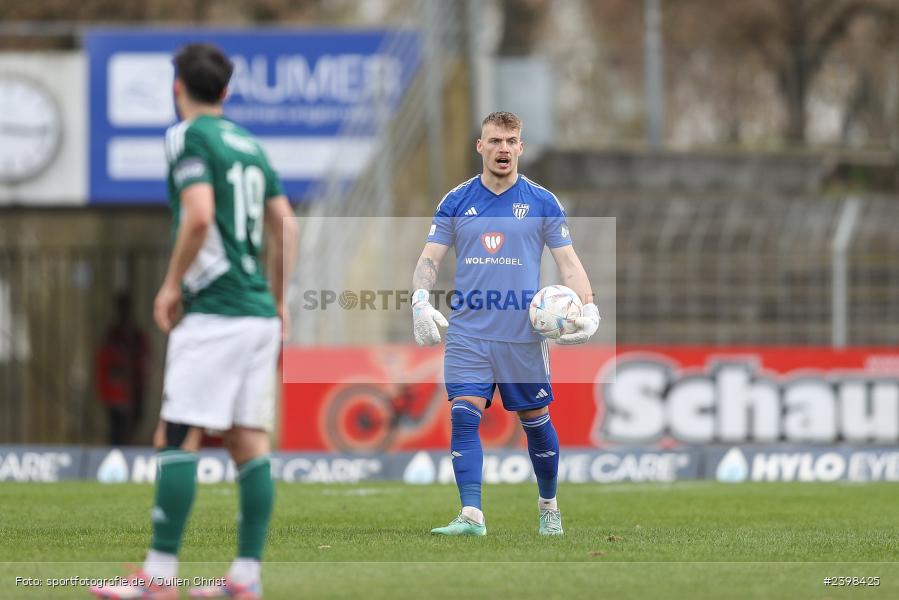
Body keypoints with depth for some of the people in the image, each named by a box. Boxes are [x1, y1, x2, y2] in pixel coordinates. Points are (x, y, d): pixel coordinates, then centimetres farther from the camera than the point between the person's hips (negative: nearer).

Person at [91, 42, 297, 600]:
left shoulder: (188, 136, -6)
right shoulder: (249, 144, 16)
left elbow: (199, 215, -19)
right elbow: (285, 225, 15)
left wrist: (172, 284, -8)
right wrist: (278, 300, 22)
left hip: (214, 311, -8)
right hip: (259, 312, 8)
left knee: (177, 438, -7)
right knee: (249, 440, 5)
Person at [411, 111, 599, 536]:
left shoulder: (542, 203, 3)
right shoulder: (456, 202, 6)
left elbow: (568, 262, 3)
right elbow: (430, 259, 4)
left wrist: (588, 308, -13)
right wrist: (421, 299, -16)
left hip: (524, 337, 0)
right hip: (468, 335, 0)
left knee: (536, 422, 9)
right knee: (463, 418, -14)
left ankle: (549, 508, 29)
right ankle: (471, 515, -18)